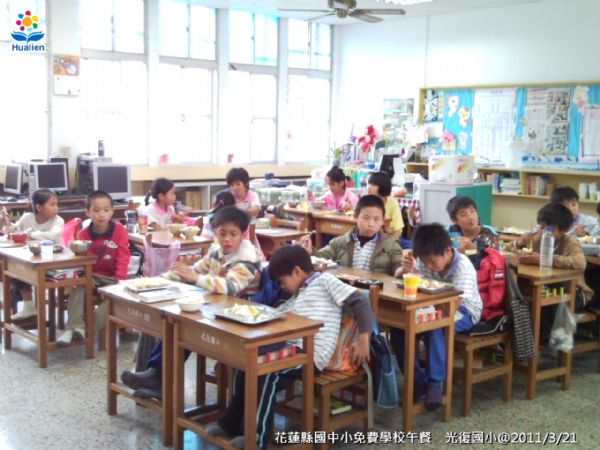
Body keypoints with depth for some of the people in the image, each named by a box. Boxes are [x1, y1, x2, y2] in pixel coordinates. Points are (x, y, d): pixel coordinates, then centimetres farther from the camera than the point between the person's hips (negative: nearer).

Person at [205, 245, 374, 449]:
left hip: (313, 354, -8)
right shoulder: (296, 298, 25)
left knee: (268, 373, -25)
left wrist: (363, 339, -15)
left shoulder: (325, 281, 1)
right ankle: (232, 422, 8)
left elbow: (360, 302, -8)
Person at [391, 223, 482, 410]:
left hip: (464, 311, -6)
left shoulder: (463, 266, -24)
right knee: (398, 326, -18)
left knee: (434, 327, -38)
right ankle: (418, 380, -8)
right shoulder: (426, 260, -7)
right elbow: (398, 275, -3)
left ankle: (435, 383, -24)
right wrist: (406, 269, -27)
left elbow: (456, 301, -33)